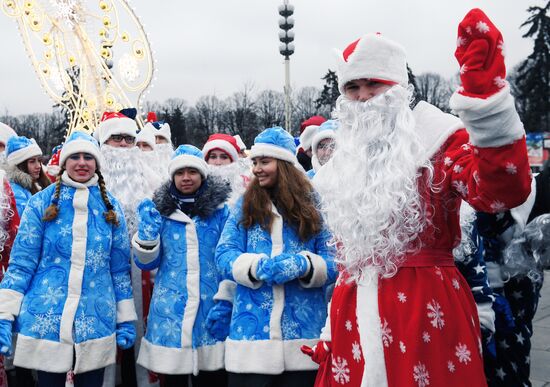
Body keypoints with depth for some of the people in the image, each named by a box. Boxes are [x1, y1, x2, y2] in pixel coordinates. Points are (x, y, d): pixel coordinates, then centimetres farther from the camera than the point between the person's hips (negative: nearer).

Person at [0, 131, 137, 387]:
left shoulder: (110, 207, 7)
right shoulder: (42, 202, 0)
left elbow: (120, 267, 10)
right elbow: (21, 262, -2)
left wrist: (125, 318, 7)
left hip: (96, 323, 2)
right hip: (46, 320, -2)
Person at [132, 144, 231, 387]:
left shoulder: (220, 209, 4)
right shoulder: (161, 210, 6)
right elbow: (148, 263, 7)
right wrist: (147, 230, -8)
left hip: (211, 305, 0)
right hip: (171, 307, 1)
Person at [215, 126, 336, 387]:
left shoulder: (312, 206, 5)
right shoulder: (245, 205, 8)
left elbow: (333, 262, 0)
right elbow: (225, 255, -1)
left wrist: (303, 265, -20)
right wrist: (259, 266, -20)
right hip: (252, 329, 0)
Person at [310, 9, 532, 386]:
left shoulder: (435, 138, -5)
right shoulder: (344, 162, 14)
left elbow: (502, 191, -26)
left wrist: (486, 94, -37)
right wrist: (331, 333, 20)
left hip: (427, 310, -5)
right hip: (356, 316, 6)